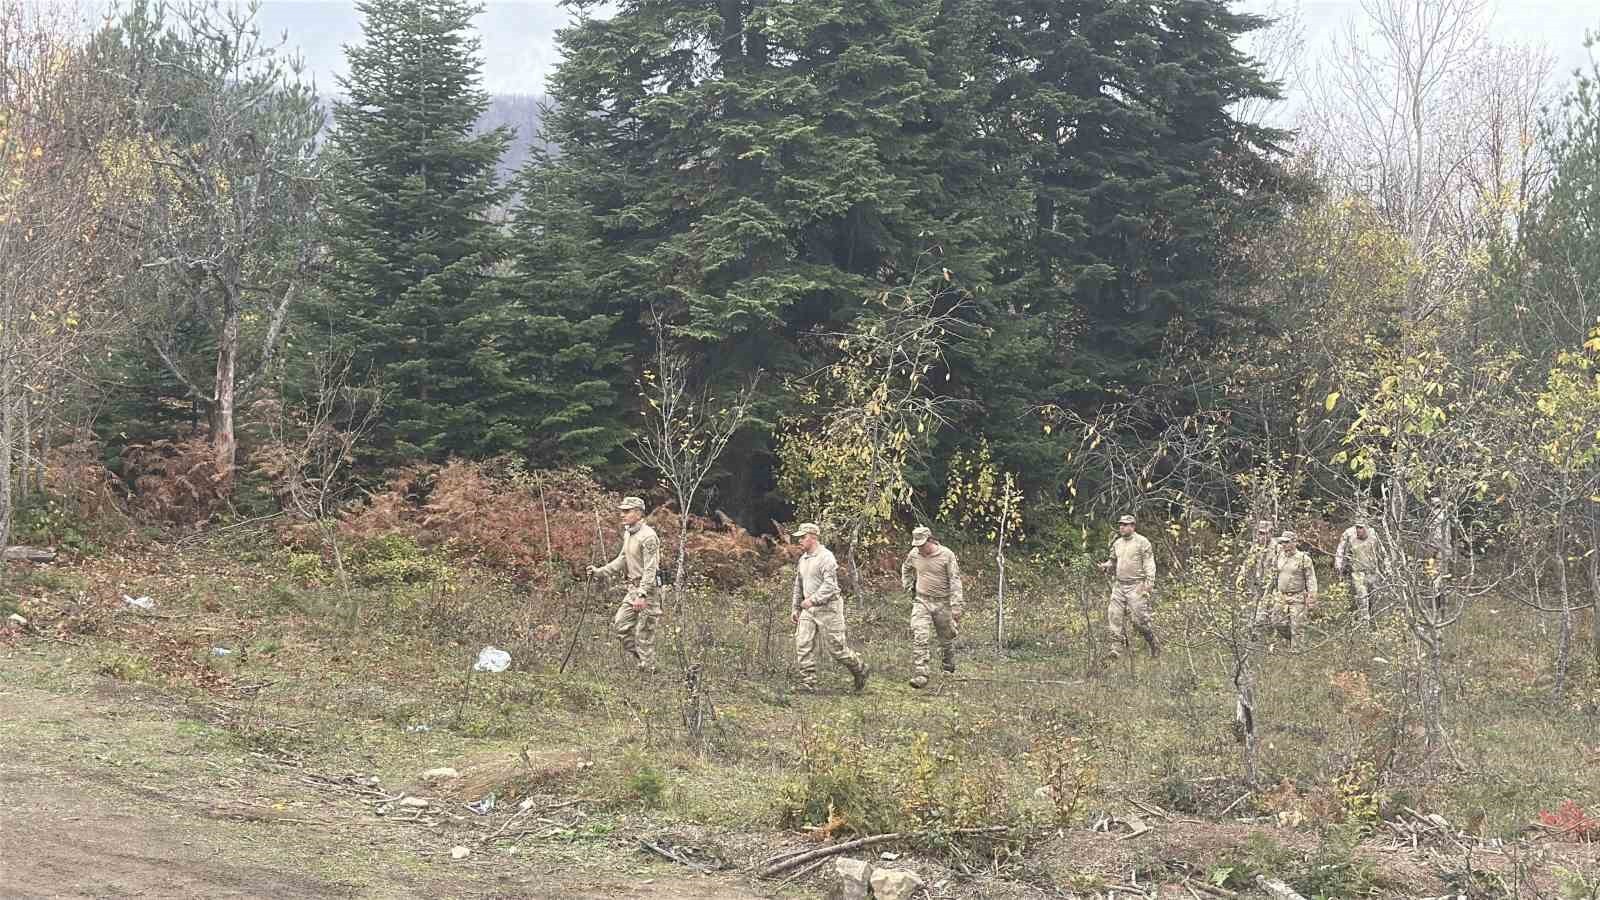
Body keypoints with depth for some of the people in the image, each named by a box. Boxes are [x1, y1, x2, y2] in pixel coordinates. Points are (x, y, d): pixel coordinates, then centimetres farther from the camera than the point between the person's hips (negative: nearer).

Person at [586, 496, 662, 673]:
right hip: (633, 588, 10)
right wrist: (599, 571, 12)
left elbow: (650, 569, -21)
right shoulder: (628, 533, 12)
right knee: (620, 625, 8)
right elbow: (621, 560, 21)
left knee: (644, 633, -5)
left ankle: (648, 670, 3)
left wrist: (642, 595, -27)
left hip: (648, 589, -10)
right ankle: (641, 661, 18)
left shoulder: (648, 536, -17)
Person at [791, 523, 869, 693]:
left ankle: (860, 670, 21)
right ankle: (808, 683, -3)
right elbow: (798, 586, 23)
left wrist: (813, 599, -27)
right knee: (803, 644, -5)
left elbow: (829, 585, -22)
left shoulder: (826, 557, -13)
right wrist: (796, 608, 22)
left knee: (836, 647, -2)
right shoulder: (803, 559, 14)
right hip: (808, 609, 8)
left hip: (828, 608, -8)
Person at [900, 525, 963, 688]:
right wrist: (909, 588, 13)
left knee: (946, 637, 13)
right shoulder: (914, 554, 0)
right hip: (921, 601, 2)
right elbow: (905, 569, 23)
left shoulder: (947, 555, -12)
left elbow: (955, 581, -12)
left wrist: (956, 606, -16)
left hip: (942, 603, -2)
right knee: (919, 638, -13)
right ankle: (921, 676, -17)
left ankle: (949, 668, 37)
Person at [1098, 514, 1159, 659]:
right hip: (1119, 585, 6)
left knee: (1140, 619, -6)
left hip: (1136, 586, -6)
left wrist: (1149, 583, -16)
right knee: (1114, 616, -2)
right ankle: (1116, 649, 3)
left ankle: (1154, 646, 14)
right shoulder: (1117, 543, 15)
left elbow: (1149, 564, -7)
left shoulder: (1142, 542, -4)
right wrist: (1106, 565, 3)